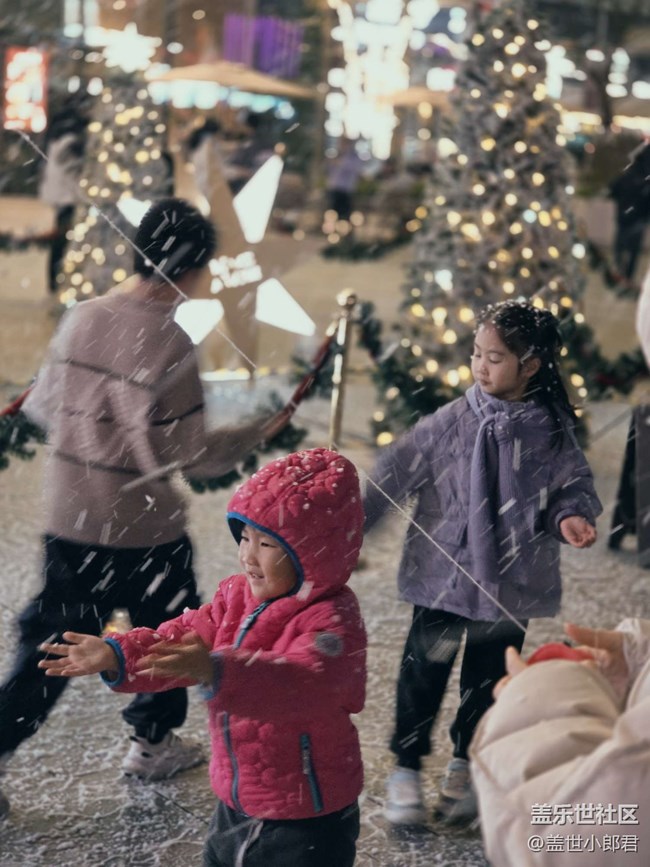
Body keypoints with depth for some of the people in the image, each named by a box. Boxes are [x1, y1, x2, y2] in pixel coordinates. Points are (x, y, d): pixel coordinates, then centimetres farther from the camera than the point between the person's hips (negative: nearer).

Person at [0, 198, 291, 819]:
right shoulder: (167, 343, -21)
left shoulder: (80, 319, -1)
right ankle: (152, 743, 35)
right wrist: (257, 434, -8)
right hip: (145, 530, -5)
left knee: (50, 640, 14)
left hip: (67, 519, 5)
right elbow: (187, 453, -21)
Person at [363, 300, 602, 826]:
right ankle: (407, 768, 27)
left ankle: (464, 767, 38)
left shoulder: (551, 433, -7)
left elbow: (573, 486, 2)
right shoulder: (450, 423, -9)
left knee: (487, 680, 16)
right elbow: (392, 476, -8)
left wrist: (570, 516, -21)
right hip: (442, 574, -1)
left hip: (510, 585, 1)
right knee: (423, 674, 8)